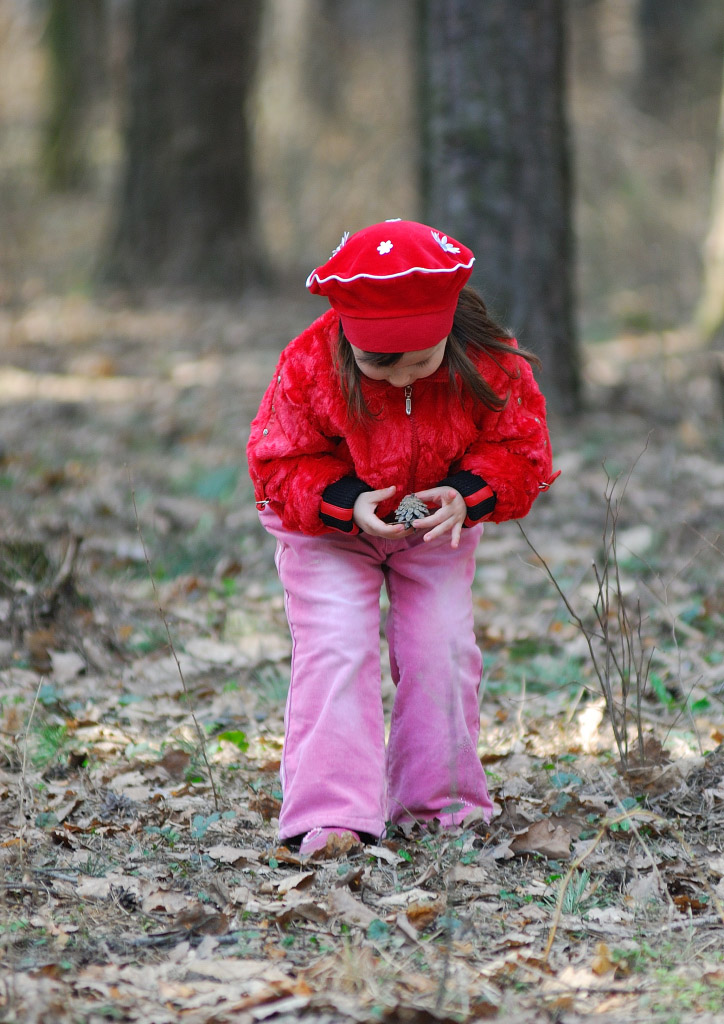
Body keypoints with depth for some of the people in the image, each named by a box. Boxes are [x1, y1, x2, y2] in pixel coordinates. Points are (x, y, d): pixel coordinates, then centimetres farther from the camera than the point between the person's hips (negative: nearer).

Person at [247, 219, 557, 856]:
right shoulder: (310, 365, -30)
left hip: (437, 530, 2)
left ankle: (440, 799, 11)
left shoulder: (490, 365, -26)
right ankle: (330, 814, -16)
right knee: (336, 650, -15)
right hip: (328, 529, -2)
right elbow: (280, 463, -18)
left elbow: (520, 452, -13)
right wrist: (348, 504, -33)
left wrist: (467, 494, -32)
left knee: (441, 649, -5)